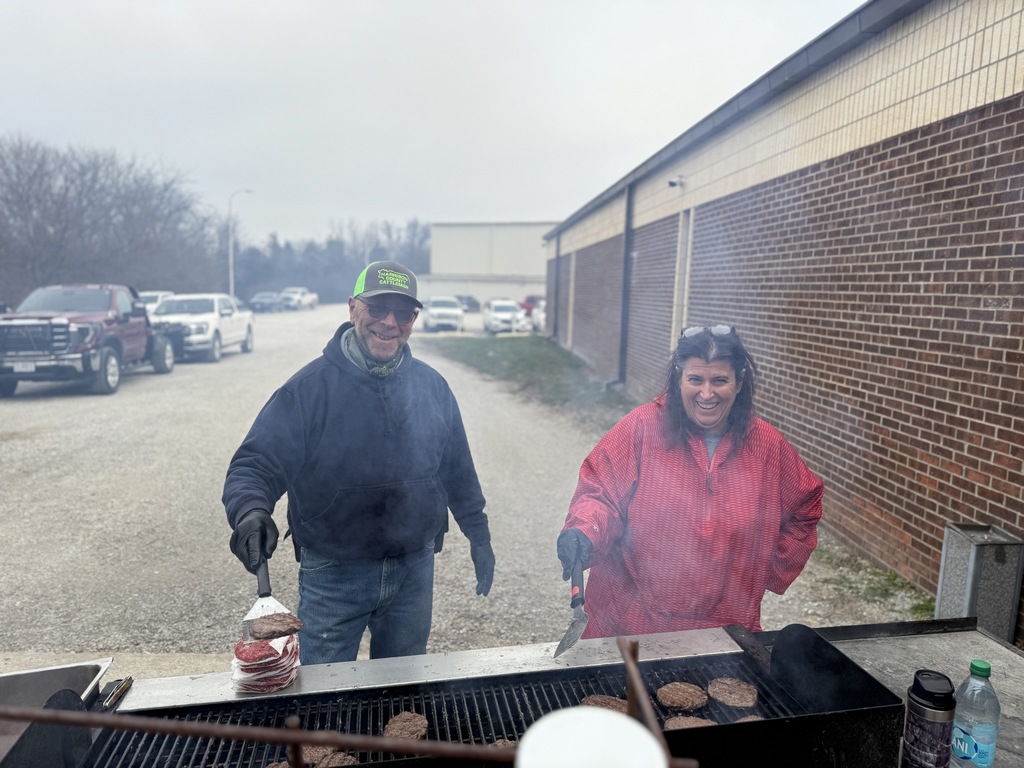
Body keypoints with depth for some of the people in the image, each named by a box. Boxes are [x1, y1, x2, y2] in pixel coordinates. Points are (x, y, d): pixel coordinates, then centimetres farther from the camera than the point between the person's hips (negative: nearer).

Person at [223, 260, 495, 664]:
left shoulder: (432, 386, 0)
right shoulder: (310, 387, -12)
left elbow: (458, 469, 9)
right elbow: (254, 465, -14)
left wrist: (479, 535, 12)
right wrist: (250, 512, -34)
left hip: (415, 570, 4)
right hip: (332, 576, -3)